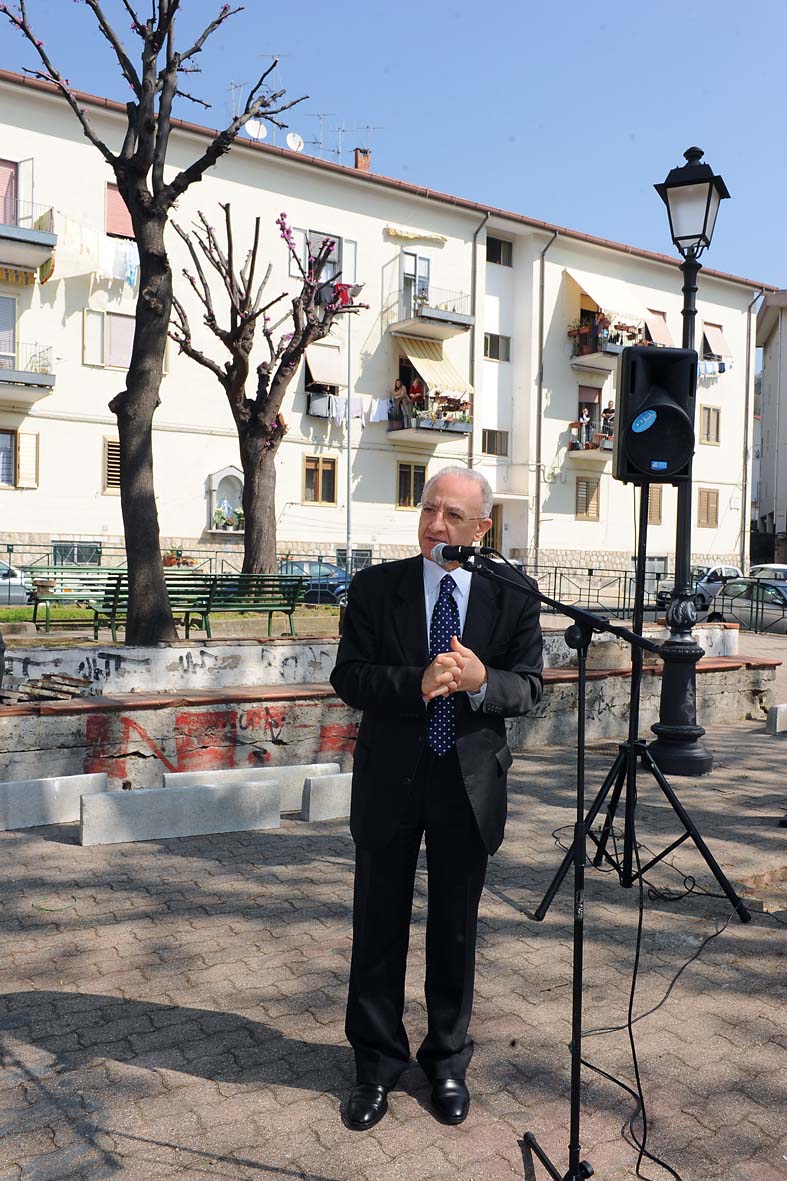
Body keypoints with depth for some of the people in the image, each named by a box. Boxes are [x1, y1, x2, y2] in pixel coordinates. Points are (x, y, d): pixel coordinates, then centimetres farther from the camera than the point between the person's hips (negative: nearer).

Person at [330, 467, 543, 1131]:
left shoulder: (513, 597, -2)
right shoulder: (375, 588, -2)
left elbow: (529, 688, -2)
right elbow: (348, 678, -7)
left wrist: (482, 681, -24)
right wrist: (417, 683, -24)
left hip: (470, 784, 0)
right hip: (390, 782, 0)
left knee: (456, 932, 15)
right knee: (380, 928, 12)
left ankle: (448, 1061, 37)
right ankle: (377, 1063, 33)